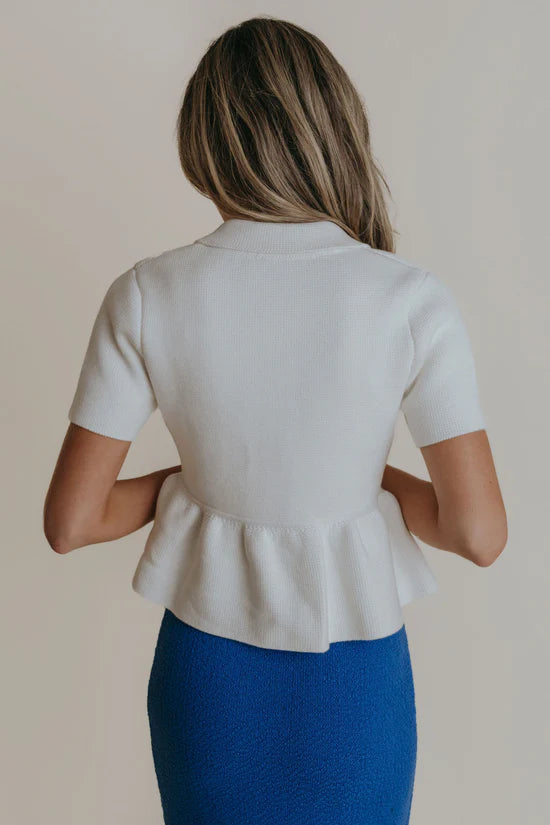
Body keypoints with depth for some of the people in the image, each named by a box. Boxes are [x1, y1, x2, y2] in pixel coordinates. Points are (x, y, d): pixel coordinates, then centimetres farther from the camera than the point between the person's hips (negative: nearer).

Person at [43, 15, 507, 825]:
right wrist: (369, 477, 0)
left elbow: (70, 522, -11)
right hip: (353, 675, -1)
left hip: (205, 666, 1)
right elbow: (479, 532, -16)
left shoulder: (146, 296, -15)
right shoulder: (414, 300, -19)